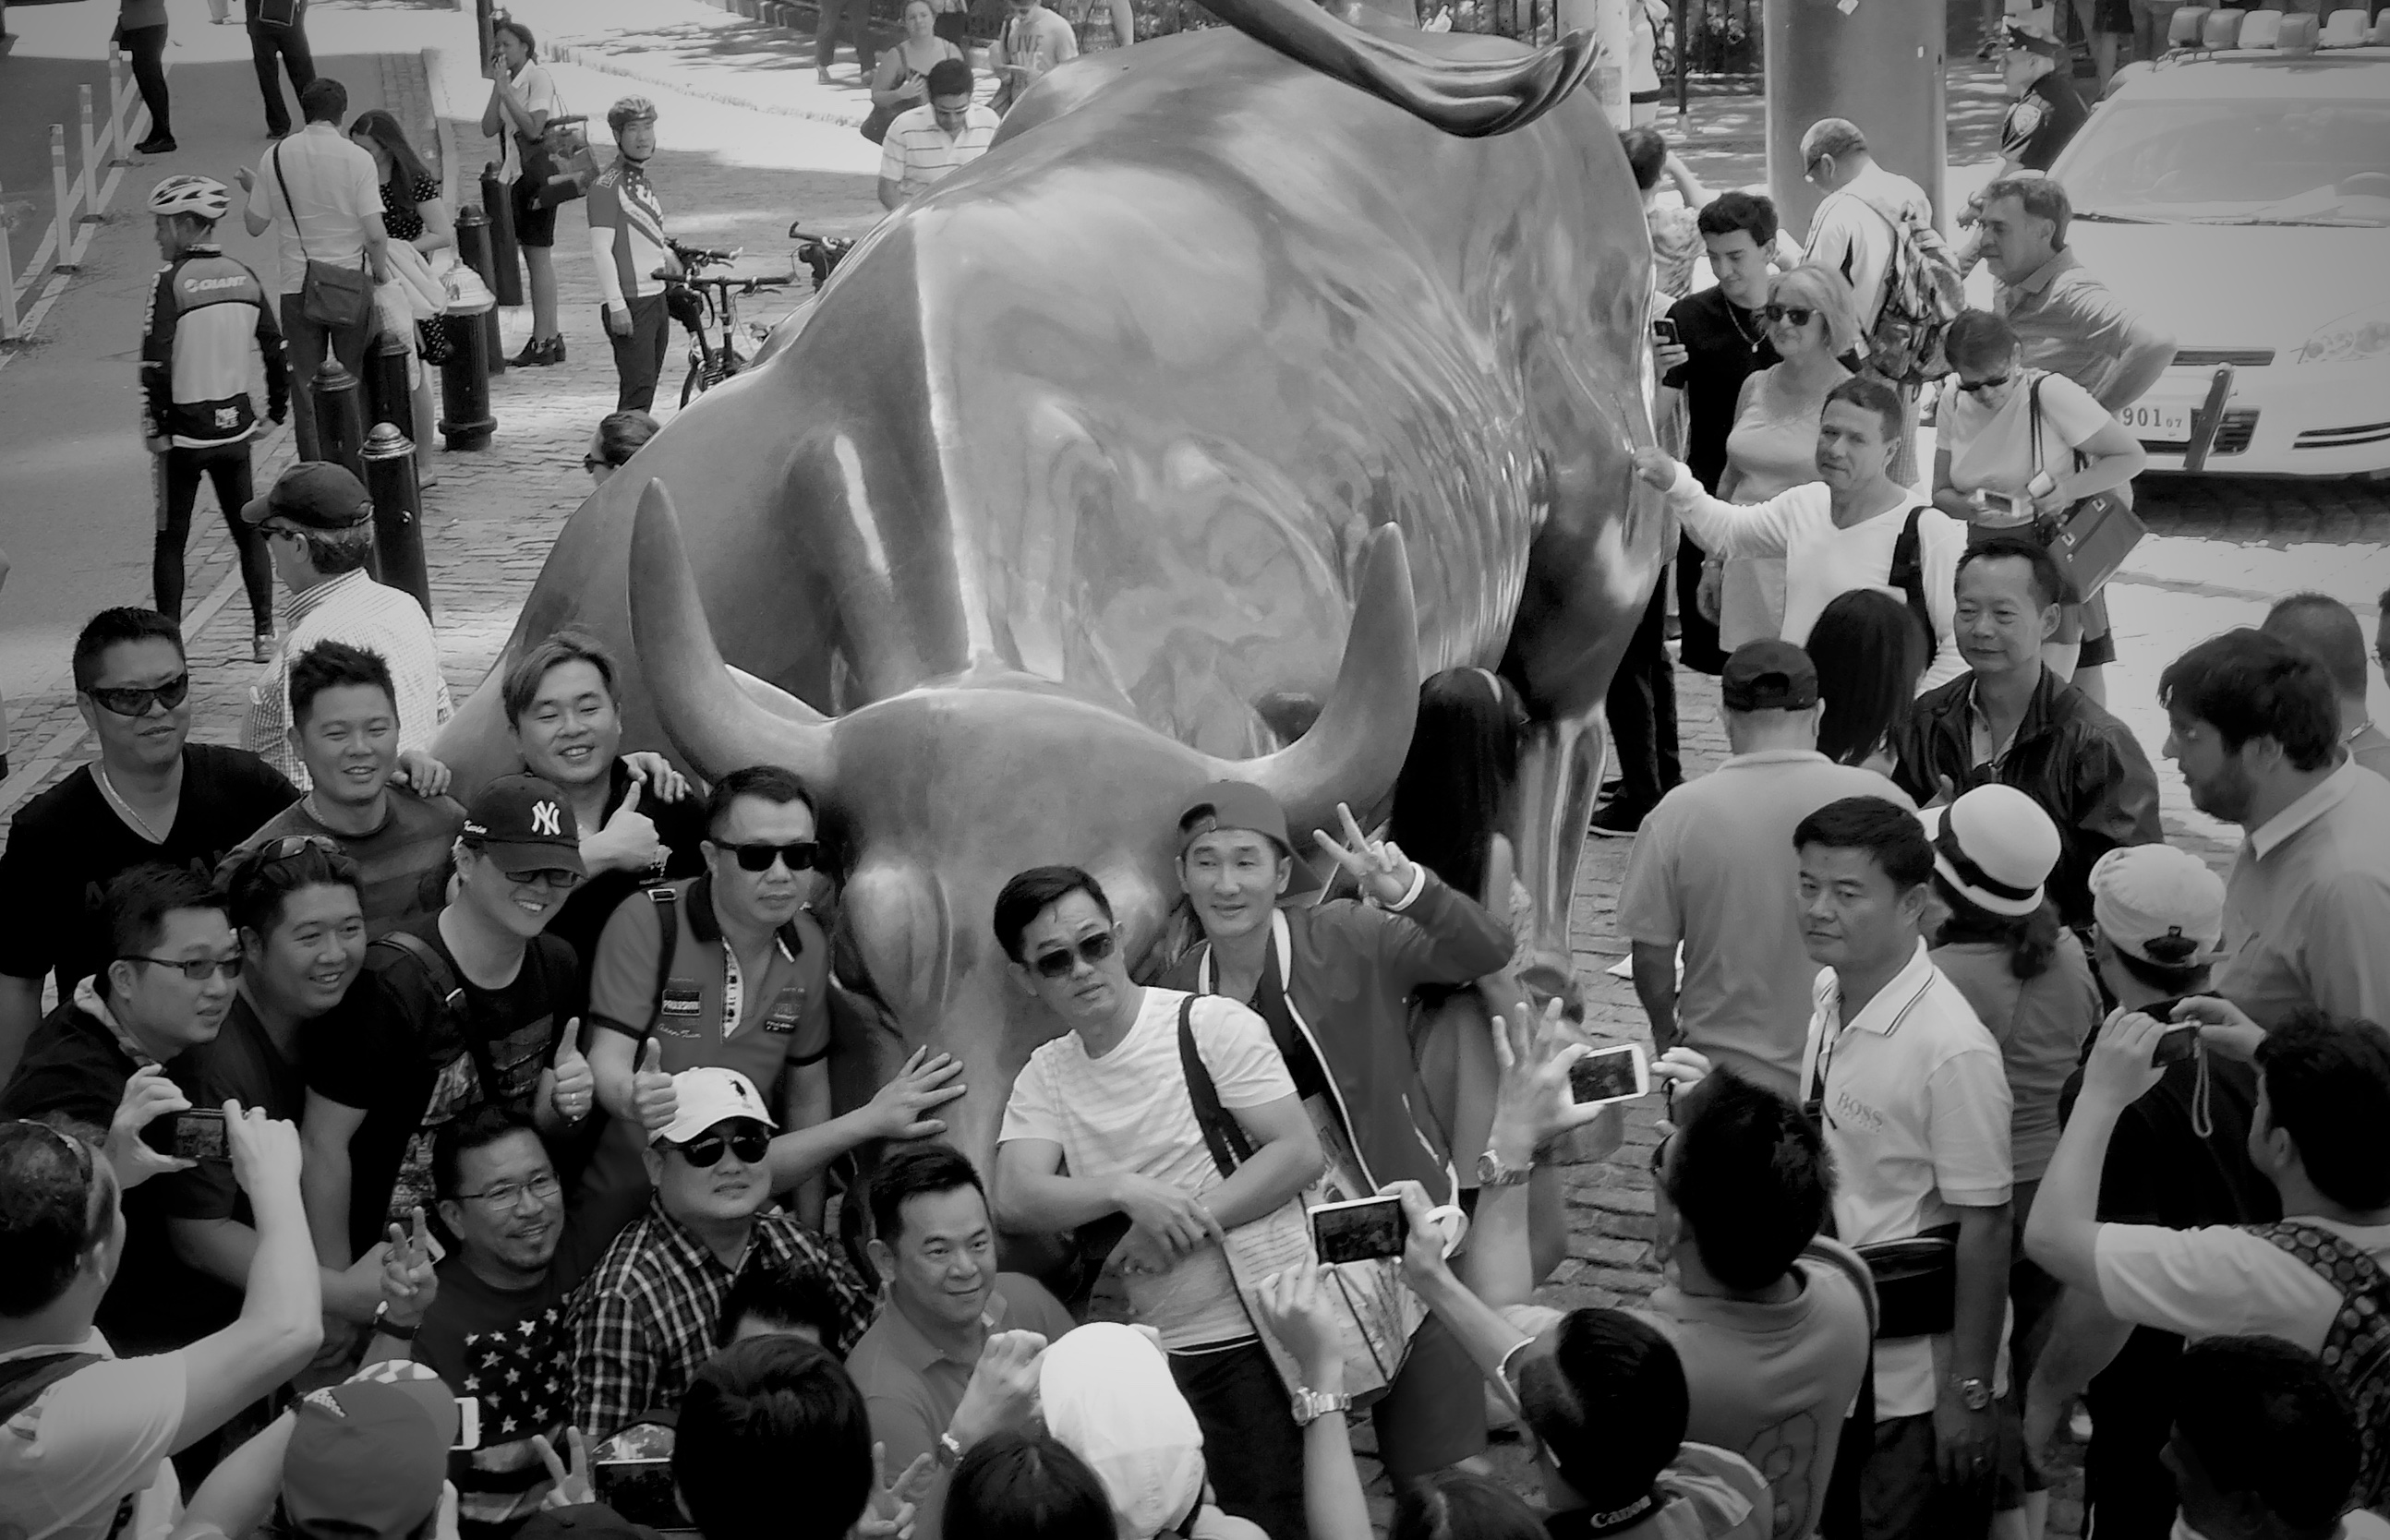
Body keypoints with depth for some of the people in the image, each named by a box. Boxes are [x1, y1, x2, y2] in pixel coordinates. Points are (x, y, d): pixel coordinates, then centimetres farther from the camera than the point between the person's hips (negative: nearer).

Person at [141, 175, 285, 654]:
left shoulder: (172, 281, -14)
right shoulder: (244, 277, 3)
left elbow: (156, 363, -18)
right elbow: (277, 350, 8)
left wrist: (156, 428, -9)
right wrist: (276, 410, 19)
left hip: (185, 433, -5)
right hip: (237, 427, 5)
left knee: (170, 538, 6)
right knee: (247, 529, 14)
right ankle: (264, 630, 15)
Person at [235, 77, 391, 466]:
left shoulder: (275, 156, -2)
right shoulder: (356, 158, -10)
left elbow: (255, 225, 5)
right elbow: (375, 233, -15)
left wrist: (251, 190, 24)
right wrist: (380, 270, 3)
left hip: (297, 285, 1)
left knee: (306, 384, 8)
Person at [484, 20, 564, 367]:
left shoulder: (538, 78, -11)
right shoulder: (510, 82, 13)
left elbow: (533, 129, -21)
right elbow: (489, 129, 3)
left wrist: (506, 91, -20)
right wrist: (497, 87, -5)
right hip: (518, 175, 9)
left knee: (538, 257, -6)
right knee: (536, 258, 12)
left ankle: (542, 343, -4)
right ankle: (551, 337, 19)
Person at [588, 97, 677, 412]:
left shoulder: (644, 182, 17)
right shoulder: (607, 185, -11)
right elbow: (601, 249, -16)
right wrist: (617, 305, -21)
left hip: (656, 298, 9)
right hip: (629, 304, -9)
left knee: (645, 390, 12)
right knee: (637, 392, -14)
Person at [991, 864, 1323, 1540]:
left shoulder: (1212, 1025, -4)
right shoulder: (1044, 1076, 9)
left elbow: (1300, 1153, -10)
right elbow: (1015, 1201, -6)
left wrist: (1180, 1226, -16)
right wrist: (1126, 1190, -23)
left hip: (1262, 1333, -4)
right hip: (1159, 1351, 4)